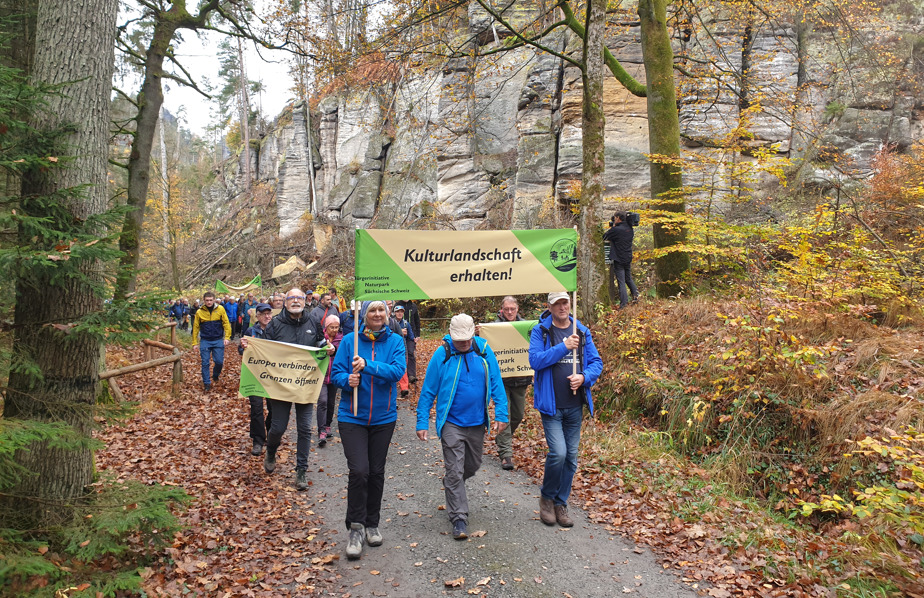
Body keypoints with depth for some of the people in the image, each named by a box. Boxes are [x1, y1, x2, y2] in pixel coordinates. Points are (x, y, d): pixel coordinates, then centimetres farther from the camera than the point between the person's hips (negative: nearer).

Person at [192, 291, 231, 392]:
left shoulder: (220, 309, -2)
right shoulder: (199, 312, 1)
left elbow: (226, 323, 0)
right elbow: (195, 328, 5)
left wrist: (227, 337, -9)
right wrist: (195, 343, 4)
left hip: (218, 340, 0)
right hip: (205, 341, 1)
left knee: (219, 361, 0)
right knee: (205, 363, 1)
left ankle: (215, 376, 29)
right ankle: (206, 383, 12)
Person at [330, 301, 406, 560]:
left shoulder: (396, 341, -3)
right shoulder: (349, 340, -4)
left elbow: (398, 371, -17)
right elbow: (336, 372, -2)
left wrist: (368, 365, -27)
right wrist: (347, 380, -23)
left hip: (383, 418, 2)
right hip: (352, 416, -1)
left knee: (377, 472, 12)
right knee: (359, 471, -12)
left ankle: (372, 524, 29)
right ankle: (356, 527, 4)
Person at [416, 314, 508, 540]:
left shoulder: (484, 351, -4)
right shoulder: (442, 354, -10)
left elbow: (496, 384, 2)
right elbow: (428, 391, -5)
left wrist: (501, 414, -3)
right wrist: (422, 422, -6)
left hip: (477, 422, 4)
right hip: (451, 423, -3)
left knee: (473, 465, 20)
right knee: (455, 471, -4)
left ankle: (452, 486, 49)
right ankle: (459, 518, 6)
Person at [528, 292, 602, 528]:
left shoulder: (582, 332, 6)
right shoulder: (540, 331, -4)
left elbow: (596, 362, 7)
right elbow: (535, 360, -16)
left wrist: (584, 377, -13)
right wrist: (563, 347, -22)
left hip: (575, 405, 4)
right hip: (551, 404, -4)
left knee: (571, 457, 10)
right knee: (558, 452, -14)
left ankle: (560, 503, 26)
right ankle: (546, 497, 12)